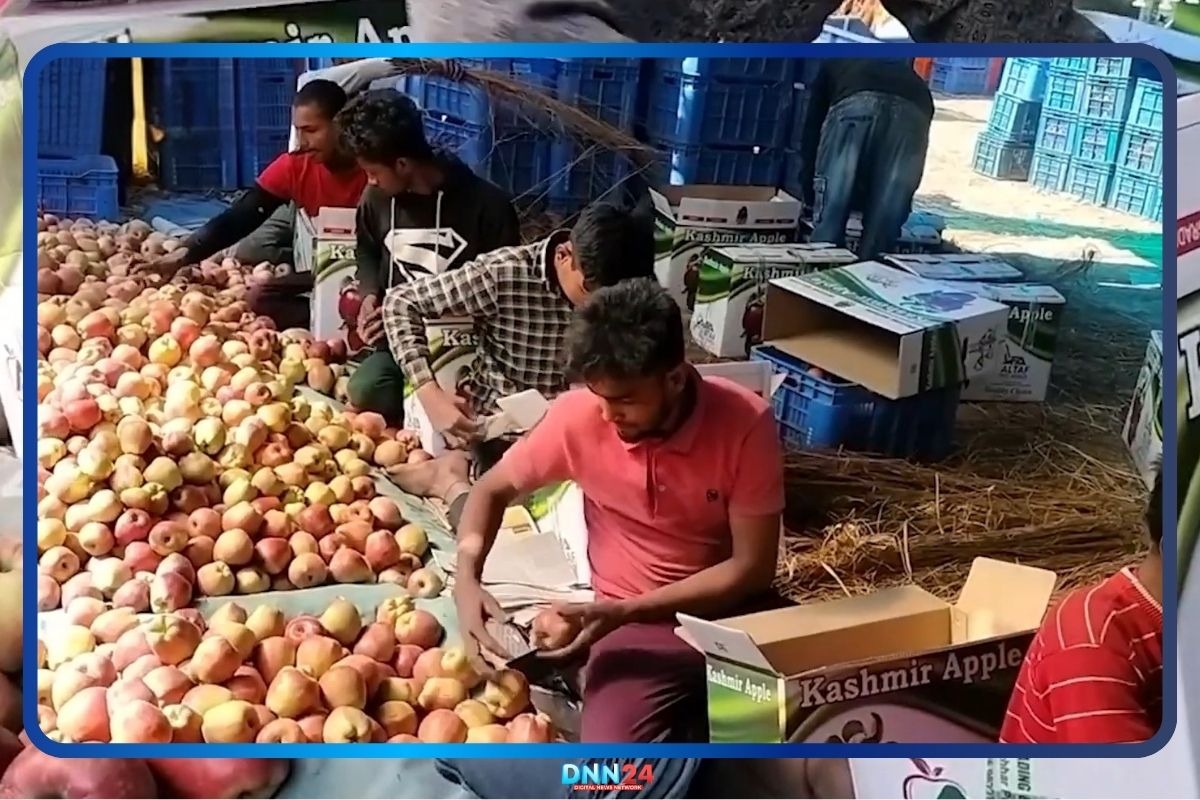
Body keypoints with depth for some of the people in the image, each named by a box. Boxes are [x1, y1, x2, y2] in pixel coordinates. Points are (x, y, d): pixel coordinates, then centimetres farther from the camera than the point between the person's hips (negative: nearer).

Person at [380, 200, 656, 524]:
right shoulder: (503, 274, -18)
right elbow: (400, 303, -12)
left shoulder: (620, 297, -7)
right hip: (492, 428, -5)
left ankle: (451, 480, -4)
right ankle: (454, 479, 2)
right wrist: (430, 394, -23)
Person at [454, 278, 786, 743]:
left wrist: (626, 611, -21)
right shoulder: (578, 415, -13)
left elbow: (753, 567, -14)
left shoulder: (746, 423, -18)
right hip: (636, 630, 0)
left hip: (732, 613, 0)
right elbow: (493, 490, 4)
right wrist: (466, 579, -15)